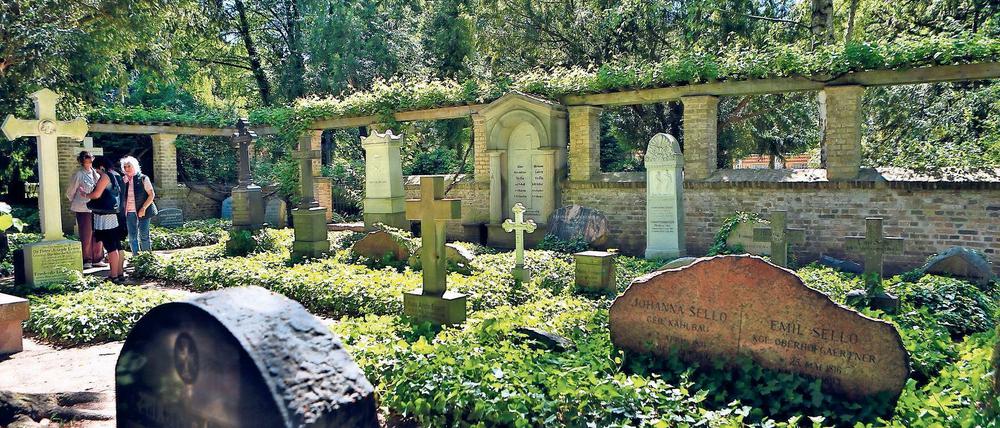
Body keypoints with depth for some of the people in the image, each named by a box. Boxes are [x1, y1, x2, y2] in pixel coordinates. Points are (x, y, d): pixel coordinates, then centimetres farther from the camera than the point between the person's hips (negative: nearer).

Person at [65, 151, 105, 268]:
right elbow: (70, 192, 3)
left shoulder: (95, 173, 11)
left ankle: (97, 259, 14)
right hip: (83, 210, -5)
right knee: (86, 236, -1)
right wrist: (76, 204, 12)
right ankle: (86, 261, 7)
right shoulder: (78, 175, -6)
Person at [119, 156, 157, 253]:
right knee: (132, 237, 5)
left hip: (142, 212, -4)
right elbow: (121, 197, 16)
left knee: (144, 236, -1)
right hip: (129, 213, 4)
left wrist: (143, 209, -13)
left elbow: (151, 195, -6)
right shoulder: (123, 180, 8)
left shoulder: (143, 179, -4)